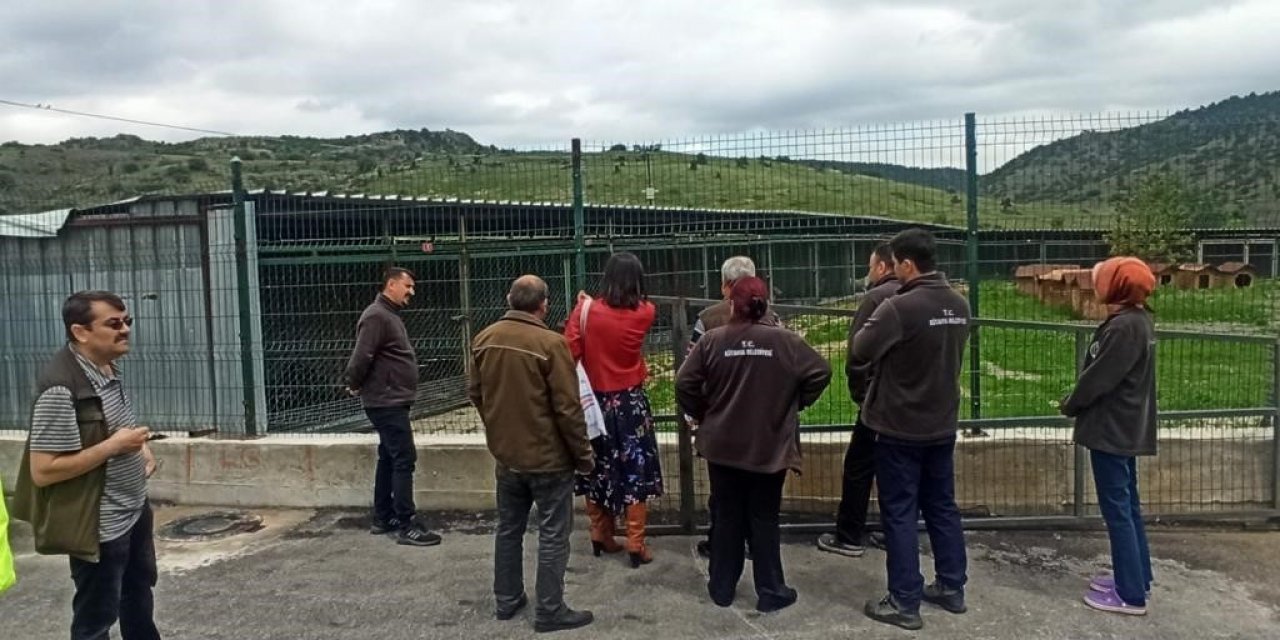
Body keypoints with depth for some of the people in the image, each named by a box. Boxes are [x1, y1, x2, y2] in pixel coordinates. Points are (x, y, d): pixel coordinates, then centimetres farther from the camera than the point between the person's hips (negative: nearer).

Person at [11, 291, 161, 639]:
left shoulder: (110, 368, 1)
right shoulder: (61, 389, -26)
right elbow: (42, 471, -27)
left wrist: (140, 447, 1)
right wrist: (113, 446, -26)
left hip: (134, 510, 9)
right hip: (99, 526, -9)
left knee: (140, 586, 28)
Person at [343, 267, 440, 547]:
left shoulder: (390, 315, 17)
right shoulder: (377, 316, -17)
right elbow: (362, 355, -23)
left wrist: (353, 381, 12)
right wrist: (355, 384, -8)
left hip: (393, 401, 11)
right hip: (386, 402, -11)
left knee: (389, 459, 15)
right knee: (404, 459, -10)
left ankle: (383, 518, 24)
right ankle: (407, 525, -7)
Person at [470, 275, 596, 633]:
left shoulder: (484, 339, -1)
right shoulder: (550, 343, -20)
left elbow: (476, 394, 11)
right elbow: (567, 408, -18)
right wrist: (583, 455, -6)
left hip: (505, 453, 6)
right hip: (549, 456, -6)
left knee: (508, 529, 19)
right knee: (553, 536, 5)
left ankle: (507, 600, 30)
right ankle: (550, 612, 12)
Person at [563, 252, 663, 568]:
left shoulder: (587, 311, -11)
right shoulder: (645, 313, -8)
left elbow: (570, 352, -15)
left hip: (595, 401, 1)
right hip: (630, 402, -1)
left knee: (597, 468, 15)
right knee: (636, 470, 6)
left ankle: (601, 535, 27)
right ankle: (636, 544, 7)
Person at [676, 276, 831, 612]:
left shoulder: (712, 340, -8)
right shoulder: (785, 340, -8)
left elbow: (685, 384, -9)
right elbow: (820, 372, -7)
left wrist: (703, 414, 7)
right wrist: (794, 404, 7)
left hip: (723, 446, 1)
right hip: (770, 447, -1)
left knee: (726, 516, 14)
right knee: (764, 519, 10)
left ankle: (722, 588, 24)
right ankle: (771, 592, 17)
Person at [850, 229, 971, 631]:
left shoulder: (900, 307, -21)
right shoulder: (959, 306, 3)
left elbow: (858, 354, -15)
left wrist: (870, 327, 4)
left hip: (901, 428, -7)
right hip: (942, 425, 7)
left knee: (899, 515, 2)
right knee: (942, 508, 18)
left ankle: (904, 604, 9)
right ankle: (952, 588, 28)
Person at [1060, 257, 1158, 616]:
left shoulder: (1124, 327, -22)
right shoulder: (1137, 320, 9)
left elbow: (1098, 378, -20)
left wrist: (1070, 406, -3)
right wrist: (1078, 404, 9)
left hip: (1112, 430, -10)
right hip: (1126, 428, 10)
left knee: (1116, 509, -3)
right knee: (1127, 505, 17)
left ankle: (1131, 594, 5)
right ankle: (1136, 579, 28)